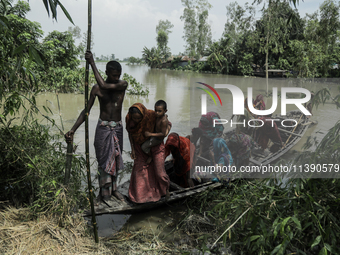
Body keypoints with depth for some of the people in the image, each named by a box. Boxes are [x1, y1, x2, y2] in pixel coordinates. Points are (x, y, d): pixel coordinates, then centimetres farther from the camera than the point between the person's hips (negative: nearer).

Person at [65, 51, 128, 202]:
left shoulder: (123, 85, -7)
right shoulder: (96, 89, -6)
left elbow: (104, 86, -26)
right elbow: (86, 111, -5)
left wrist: (92, 63, -25)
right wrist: (73, 130, -15)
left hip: (117, 128, 1)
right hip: (103, 128, -1)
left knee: (115, 159, 12)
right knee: (104, 160, 1)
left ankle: (113, 189, 28)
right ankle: (104, 193, 13)